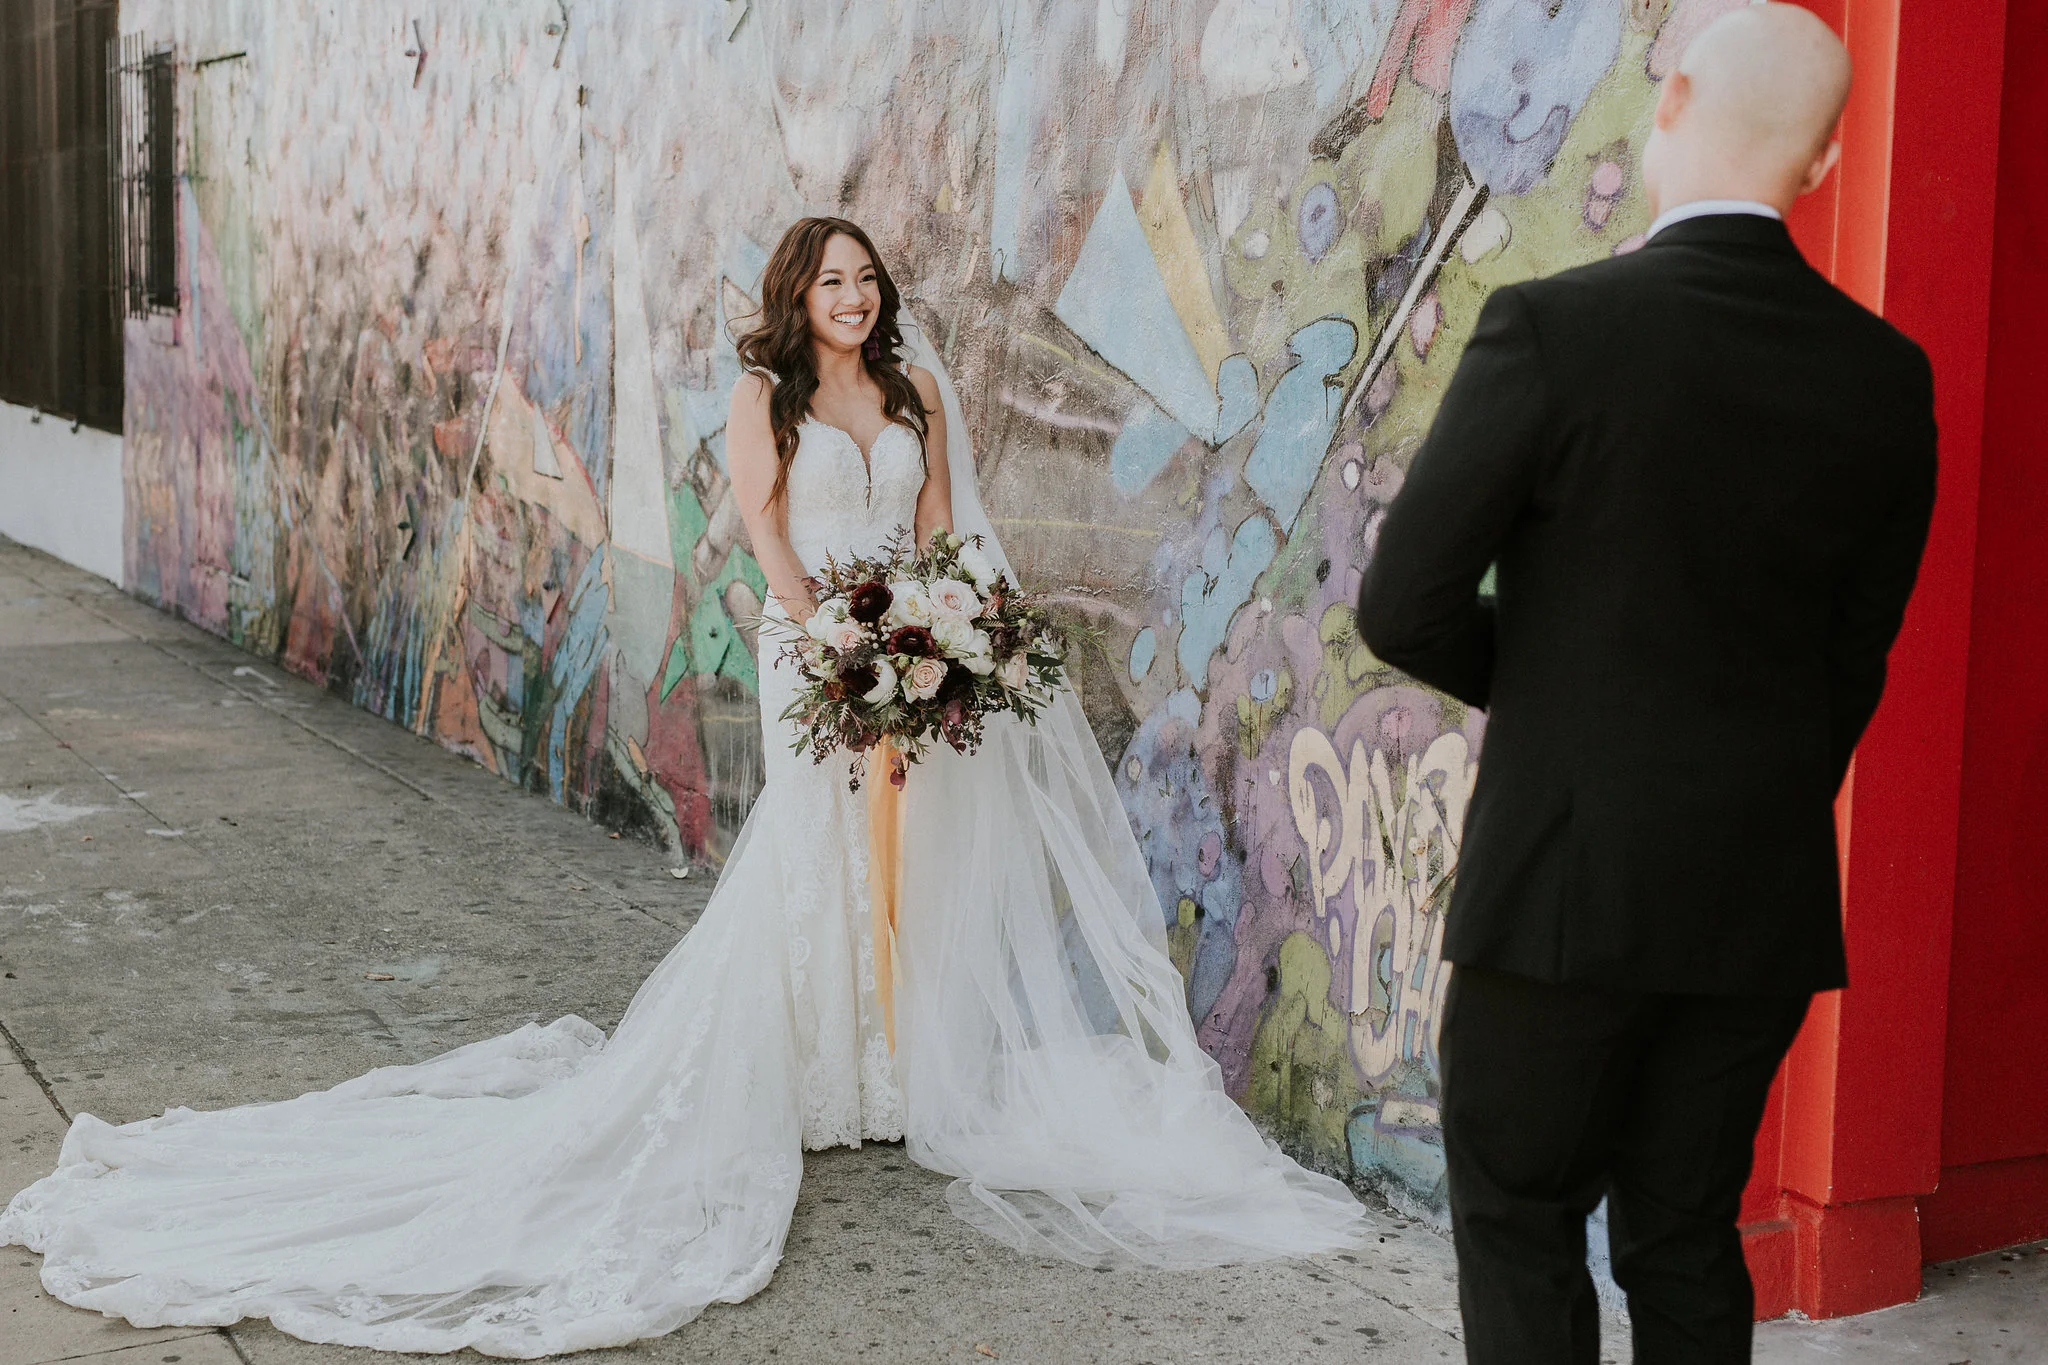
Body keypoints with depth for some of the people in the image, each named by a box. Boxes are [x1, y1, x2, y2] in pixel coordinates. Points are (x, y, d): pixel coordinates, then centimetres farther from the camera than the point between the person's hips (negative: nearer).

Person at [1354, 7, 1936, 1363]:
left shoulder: (1550, 328, -15)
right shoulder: (1887, 376, -1)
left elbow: (1405, 606, -12)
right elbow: (1854, 663, 7)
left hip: (1563, 887, -4)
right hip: (1764, 896, 5)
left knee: (1520, 1224, 10)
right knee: (1687, 1238, 16)